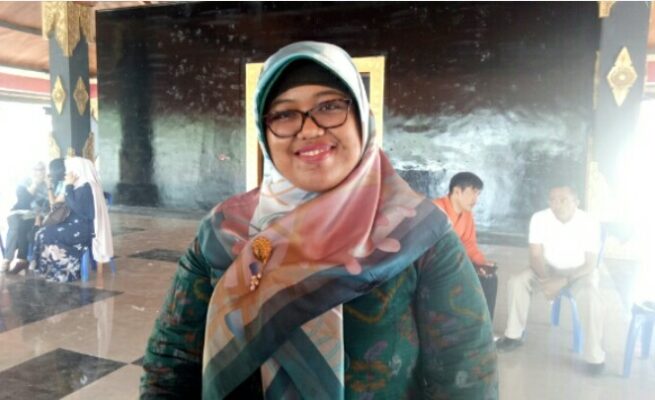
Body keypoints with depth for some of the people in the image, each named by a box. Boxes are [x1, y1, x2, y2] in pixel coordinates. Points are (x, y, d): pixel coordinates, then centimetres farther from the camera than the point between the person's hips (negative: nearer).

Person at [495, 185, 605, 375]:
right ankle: (514, 335, -4)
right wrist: (546, 280, -31)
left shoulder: (588, 223, -21)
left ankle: (595, 357, -17)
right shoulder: (539, 218, -16)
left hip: (580, 272, -2)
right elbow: (536, 256, -13)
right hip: (549, 269, 3)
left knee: (590, 297, -33)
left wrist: (562, 281, -33)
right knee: (516, 282, -20)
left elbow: (590, 266, -20)